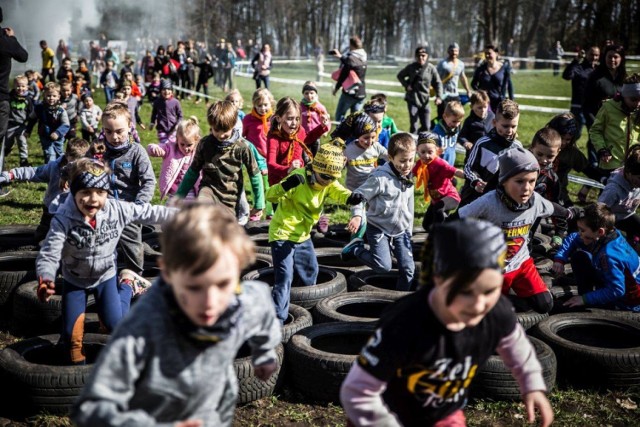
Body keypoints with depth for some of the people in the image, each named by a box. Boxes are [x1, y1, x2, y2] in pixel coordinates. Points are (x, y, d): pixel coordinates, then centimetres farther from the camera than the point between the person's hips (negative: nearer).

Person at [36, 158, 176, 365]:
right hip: (75, 280, -1)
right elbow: (48, 255, -33)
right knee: (72, 333, -1)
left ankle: (128, 287, 28)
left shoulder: (116, 210, -23)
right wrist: (46, 280, -53)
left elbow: (146, 212, -12)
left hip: (105, 276, 1)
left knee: (115, 325, -2)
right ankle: (79, 366, 29)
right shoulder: (63, 220, -31)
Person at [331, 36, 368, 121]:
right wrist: (341, 56, 27)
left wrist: (336, 88, -2)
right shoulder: (363, 59, 7)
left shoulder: (350, 58, -15)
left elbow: (343, 75, -14)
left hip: (349, 93, -7)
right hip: (361, 93, 7)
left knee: (339, 116, 5)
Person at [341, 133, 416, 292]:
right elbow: (359, 195, -16)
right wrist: (357, 215, -32)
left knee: (408, 268, 1)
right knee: (383, 266, -17)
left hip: (400, 230, 6)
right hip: (378, 228, -6)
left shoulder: (408, 178, 4)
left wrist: (409, 231, 18)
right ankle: (355, 247, 7)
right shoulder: (380, 177, -19)